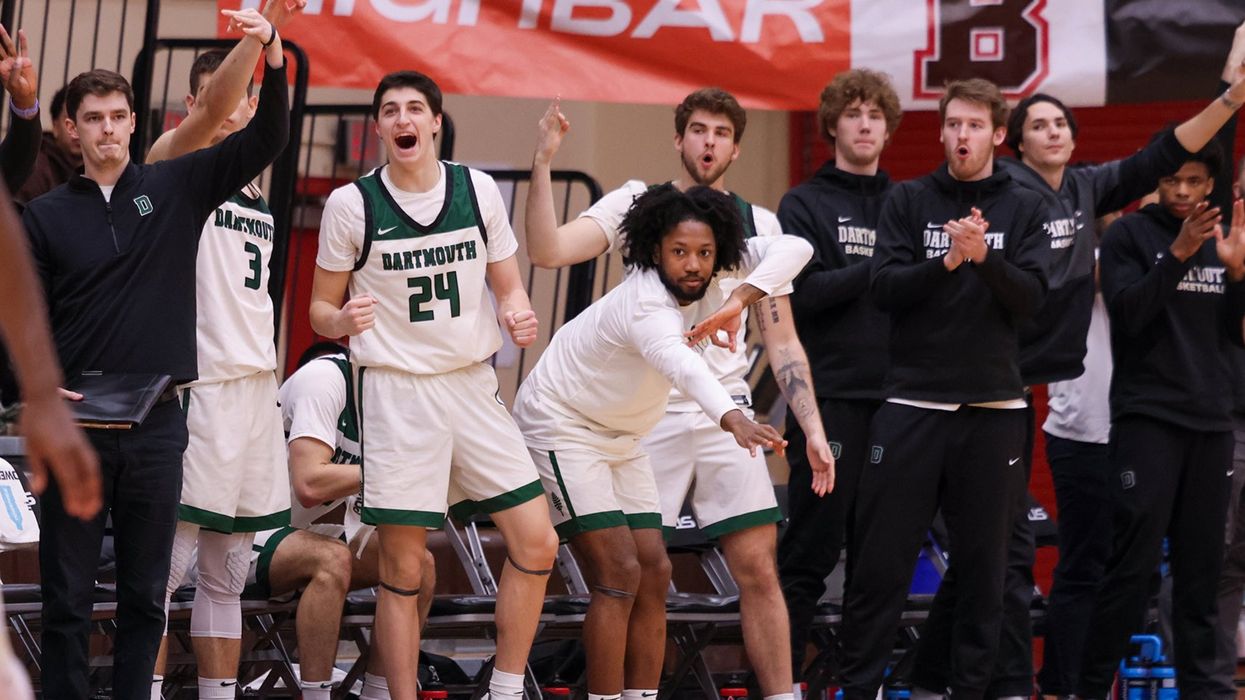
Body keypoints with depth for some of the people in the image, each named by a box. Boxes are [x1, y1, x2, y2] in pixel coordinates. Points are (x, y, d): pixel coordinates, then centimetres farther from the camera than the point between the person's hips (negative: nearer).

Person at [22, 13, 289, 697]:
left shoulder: (176, 188, 5)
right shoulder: (45, 215, 5)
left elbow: (265, 140, -3)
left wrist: (272, 62, -19)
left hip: (157, 422, 1)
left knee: (145, 594, 7)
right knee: (67, 597, 2)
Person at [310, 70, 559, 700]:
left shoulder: (479, 190, 3)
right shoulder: (351, 204, -4)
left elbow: (507, 283, 14)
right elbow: (321, 308, 4)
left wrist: (517, 313, -9)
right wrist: (343, 321, -19)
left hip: (473, 385, 3)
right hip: (396, 390, -3)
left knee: (536, 542, -2)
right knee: (402, 569, -3)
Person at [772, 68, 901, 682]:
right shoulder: (804, 205, 5)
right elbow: (802, 292, -9)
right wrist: (874, 269, -12)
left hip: (893, 399, 4)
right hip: (830, 396, -4)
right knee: (812, 548, -4)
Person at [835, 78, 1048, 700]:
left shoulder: (1022, 209, 8)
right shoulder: (908, 201, 6)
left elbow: (1031, 298, -5)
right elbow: (884, 288, -4)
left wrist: (986, 256, -22)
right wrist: (947, 260, -20)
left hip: (992, 409, 1)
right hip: (912, 403, -1)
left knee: (984, 560, 4)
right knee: (882, 558, -1)